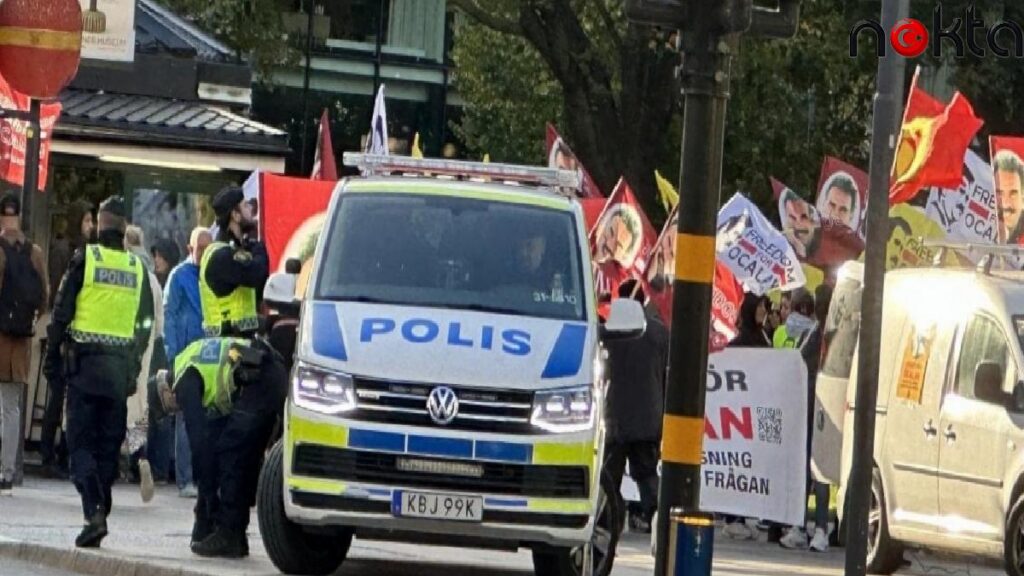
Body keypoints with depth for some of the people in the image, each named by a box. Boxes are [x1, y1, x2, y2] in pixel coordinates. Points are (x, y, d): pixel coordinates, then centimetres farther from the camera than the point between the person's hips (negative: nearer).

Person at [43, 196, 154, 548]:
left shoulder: (84, 260, -5)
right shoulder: (137, 268, 7)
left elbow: (61, 314, -5)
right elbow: (145, 324, 10)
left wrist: (52, 359, 1)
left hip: (84, 363, -3)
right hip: (120, 369, 3)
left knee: (81, 442, -3)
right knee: (108, 443, 9)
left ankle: (94, 511, -19)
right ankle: (100, 509, 10)